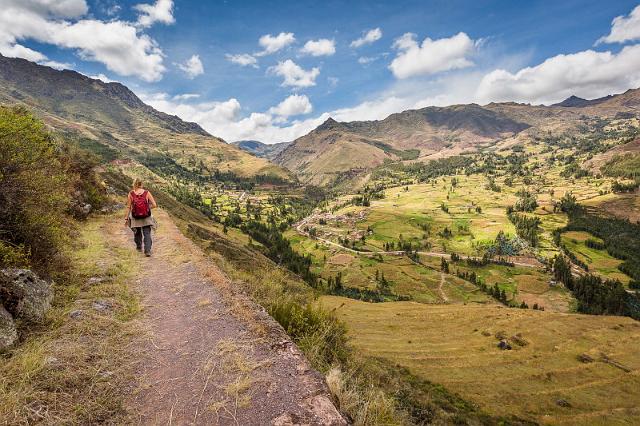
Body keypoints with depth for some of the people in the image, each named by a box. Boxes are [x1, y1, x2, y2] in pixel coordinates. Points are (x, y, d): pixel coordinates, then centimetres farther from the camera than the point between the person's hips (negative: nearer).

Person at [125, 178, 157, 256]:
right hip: (146, 218, -1)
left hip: (135, 218, 1)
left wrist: (126, 218, 2)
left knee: (137, 233, 23)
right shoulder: (147, 193, -11)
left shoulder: (131, 194, -10)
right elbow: (154, 205, -14)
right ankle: (147, 251, -4)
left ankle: (139, 247, 42)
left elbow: (128, 207, -6)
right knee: (147, 234, 5)